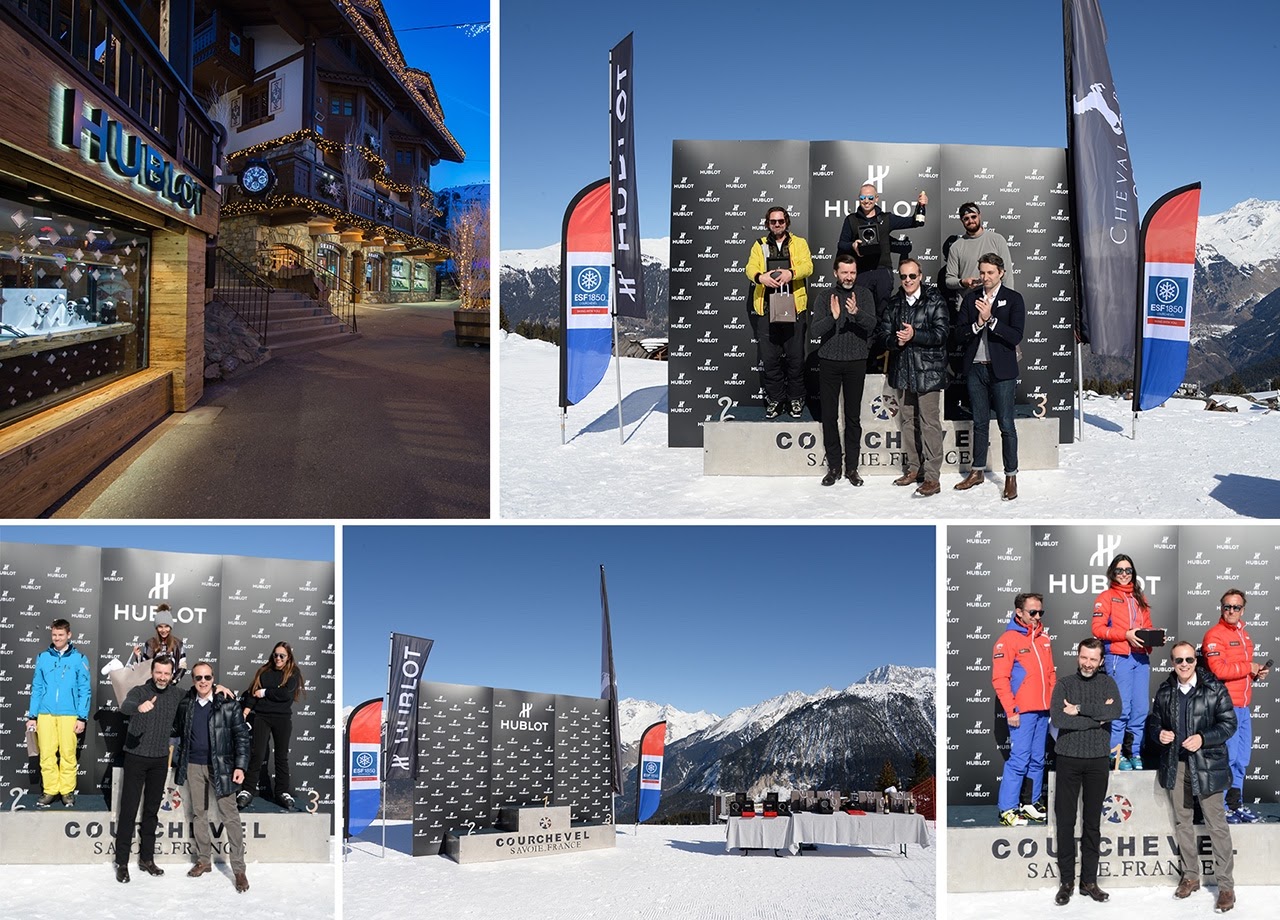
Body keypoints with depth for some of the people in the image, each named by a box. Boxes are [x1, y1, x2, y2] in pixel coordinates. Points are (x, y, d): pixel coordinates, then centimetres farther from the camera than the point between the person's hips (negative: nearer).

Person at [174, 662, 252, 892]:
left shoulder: (227, 704, -7)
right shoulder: (185, 704, 4)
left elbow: (242, 735, -6)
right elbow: (178, 731, 15)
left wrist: (240, 766, -12)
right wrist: (177, 761, 9)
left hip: (220, 767, -4)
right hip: (193, 767, 4)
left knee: (230, 817, -4)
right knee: (198, 814, 13)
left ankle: (239, 869, -2)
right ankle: (204, 860, 26)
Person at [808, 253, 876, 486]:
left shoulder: (864, 295, 4)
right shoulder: (824, 297, 2)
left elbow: (871, 324, -10)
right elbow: (815, 331, -8)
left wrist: (857, 312, -29)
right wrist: (833, 317, -25)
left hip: (856, 363, 0)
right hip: (829, 362, 0)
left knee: (853, 417, 5)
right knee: (829, 416, 2)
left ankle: (852, 467, 11)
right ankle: (833, 466, 11)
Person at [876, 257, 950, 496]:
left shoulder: (934, 301, -3)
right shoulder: (893, 304, 12)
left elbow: (941, 333, -11)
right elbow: (882, 334, 8)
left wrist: (914, 335, -20)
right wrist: (895, 340, -13)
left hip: (927, 370, -6)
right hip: (902, 369, 6)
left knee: (929, 422, -7)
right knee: (907, 421, 11)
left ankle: (932, 476, -6)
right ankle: (914, 468, 23)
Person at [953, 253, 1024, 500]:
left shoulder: (1013, 299, -4)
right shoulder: (971, 298, 7)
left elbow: (1015, 336, -14)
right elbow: (960, 332, 2)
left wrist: (990, 320, -21)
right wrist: (977, 324, -16)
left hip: (1001, 370, -4)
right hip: (975, 368, 4)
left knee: (1006, 425, -1)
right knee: (980, 423, 14)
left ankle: (1011, 476, 6)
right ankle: (977, 471, 24)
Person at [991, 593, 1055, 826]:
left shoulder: (1043, 639, 15)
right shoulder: (1008, 640, -7)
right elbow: (1000, 678, -12)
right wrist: (1011, 711, -15)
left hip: (1043, 710, 7)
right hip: (1022, 712, -7)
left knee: (1037, 760, 11)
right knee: (1019, 760, -9)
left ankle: (1033, 804, 20)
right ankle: (1007, 810, -5)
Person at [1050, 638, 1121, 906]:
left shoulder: (1107, 683, 5)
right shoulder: (1064, 683, 1)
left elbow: (1115, 711, -14)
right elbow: (1057, 718, -13)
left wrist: (1080, 709, -15)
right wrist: (1097, 716, -13)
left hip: (1098, 760, 1)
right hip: (1068, 759, -1)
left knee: (1092, 822, 8)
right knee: (1065, 821, 1)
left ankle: (1089, 881, 15)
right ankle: (1066, 881, 9)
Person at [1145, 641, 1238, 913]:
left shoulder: (1214, 689, -6)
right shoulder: (1164, 691, 8)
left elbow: (1229, 723, -6)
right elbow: (1154, 722, 16)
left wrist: (1203, 738, -19)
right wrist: (1159, 734, -6)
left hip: (1206, 764, -5)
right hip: (1175, 765, 5)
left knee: (1217, 824, -4)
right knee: (1182, 821, 13)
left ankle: (1226, 885, 2)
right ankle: (1190, 876, 26)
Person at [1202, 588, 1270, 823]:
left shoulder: (1243, 634, 17)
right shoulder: (1214, 635, -11)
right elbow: (1220, 670, -22)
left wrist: (1257, 673, 8)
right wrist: (1249, 667, -12)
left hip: (1243, 707, 9)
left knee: (1241, 759, 14)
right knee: (1227, 757, -7)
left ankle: (1235, 804, 24)